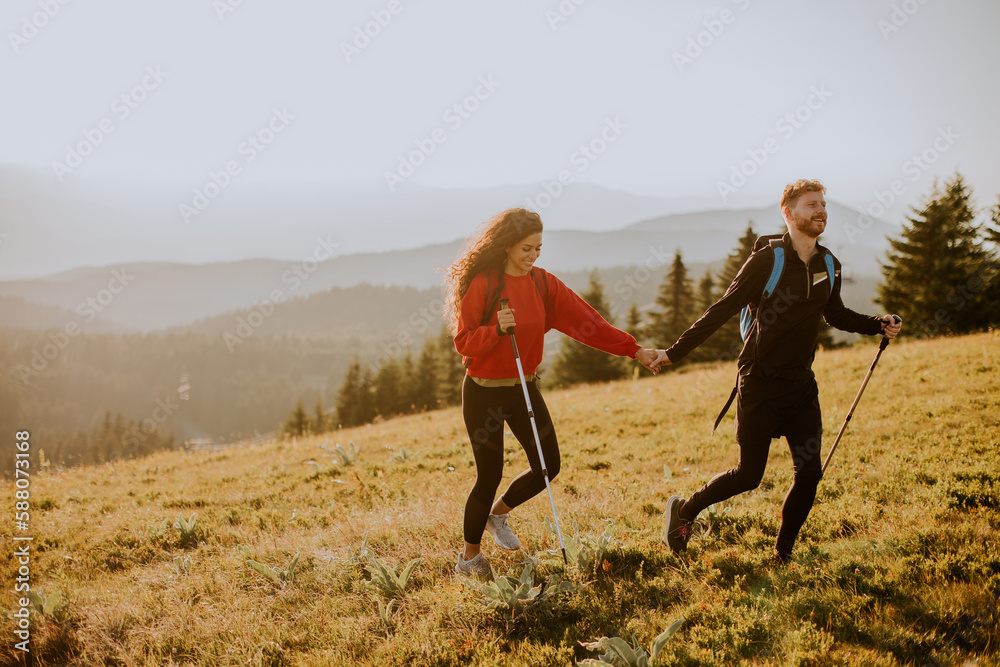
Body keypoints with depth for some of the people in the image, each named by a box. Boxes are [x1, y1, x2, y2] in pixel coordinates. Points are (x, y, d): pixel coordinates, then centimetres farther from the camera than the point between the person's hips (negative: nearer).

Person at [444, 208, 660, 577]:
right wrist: (496, 329, -32)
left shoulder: (543, 283, 1)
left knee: (548, 466, 5)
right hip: (484, 391, -6)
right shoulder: (483, 284, -14)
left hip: (524, 387, 6)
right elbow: (464, 342, -14)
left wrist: (634, 349, -9)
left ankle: (497, 512, 33)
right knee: (490, 475, -3)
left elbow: (586, 320, -3)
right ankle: (469, 557, 18)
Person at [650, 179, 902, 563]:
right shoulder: (767, 261, -11)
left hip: (801, 384, 5)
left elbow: (835, 315, 24)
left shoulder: (829, 266, 7)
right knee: (749, 476, -3)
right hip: (760, 384, -5)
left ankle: (783, 555, 16)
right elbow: (721, 311, -9)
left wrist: (878, 326, 9)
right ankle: (684, 510, 21)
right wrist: (675, 352, -12)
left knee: (809, 473, -2)